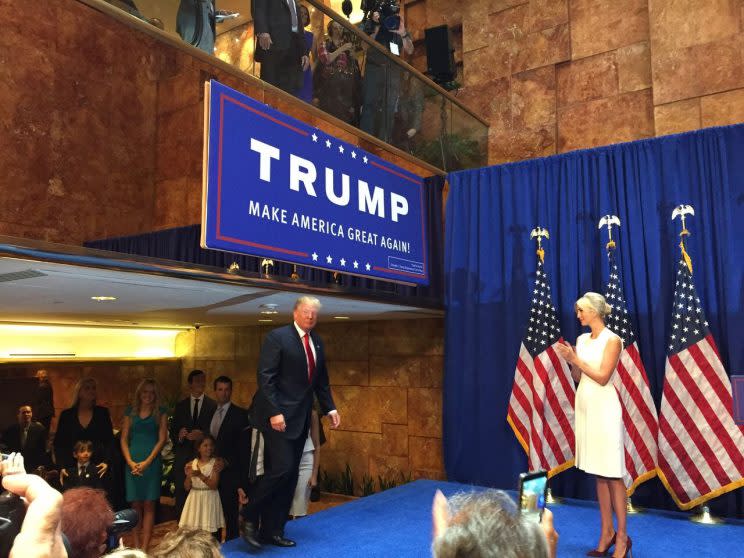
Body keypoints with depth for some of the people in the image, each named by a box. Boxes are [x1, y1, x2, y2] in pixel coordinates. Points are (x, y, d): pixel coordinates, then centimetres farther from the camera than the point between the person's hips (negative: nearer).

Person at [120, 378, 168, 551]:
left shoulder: (160, 413, 4)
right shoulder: (130, 412, 10)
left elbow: (162, 439, -2)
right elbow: (124, 439, 7)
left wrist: (147, 462, -12)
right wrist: (130, 462, -7)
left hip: (152, 462, -2)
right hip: (132, 463, 2)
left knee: (148, 505, -1)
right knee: (135, 505, 5)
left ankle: (144, 548, 1)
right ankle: (136, 546, 13)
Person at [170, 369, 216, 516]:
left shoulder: (213, 405, 4)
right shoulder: (180, 406, 13)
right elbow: (173, 432, 10)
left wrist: (203, 435, -17)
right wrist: (179, 436, -11)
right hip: (183, 457, 2)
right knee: (181, 496, 2)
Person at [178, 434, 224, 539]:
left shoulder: (215, 463, -7)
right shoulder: (192, 464, 3)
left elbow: (214, 485, -13)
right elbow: (187, 487, 5)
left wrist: (200, 475, -23)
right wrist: (188, 476, -14)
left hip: (209, 499, -3)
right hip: (194, 499, 3)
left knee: (208, 531, -6)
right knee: (191, 530, 5)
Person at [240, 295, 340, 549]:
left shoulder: (317, 342, 12)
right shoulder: (277, 337, -9)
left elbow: (321, 380, 18)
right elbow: (265, 377, -15)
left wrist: (330, 408, 8)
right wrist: (274, 412, -21)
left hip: (301, 418, 7)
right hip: (278, 416, -7)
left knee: (289, 476, 9)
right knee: (281, 468, -14)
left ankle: (273, 531, 19)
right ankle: (249, 517, 7)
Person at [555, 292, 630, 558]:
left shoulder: (612, 340, -7)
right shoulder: (582, 339, 11)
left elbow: (602, 377, -13)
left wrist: (576, 359, -13)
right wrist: (570, 360, -4)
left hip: (604, 408, -6)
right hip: (585, 406, 7)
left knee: (612, 473, -3)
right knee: (598, 472, 9)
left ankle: (622, 536, 5)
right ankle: (607, 533, 16)